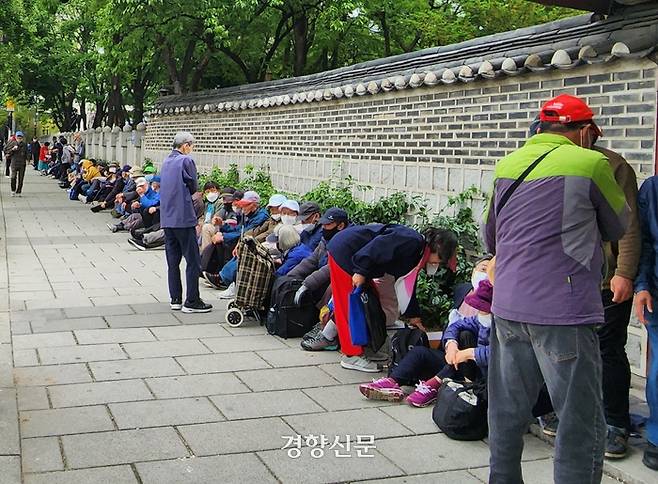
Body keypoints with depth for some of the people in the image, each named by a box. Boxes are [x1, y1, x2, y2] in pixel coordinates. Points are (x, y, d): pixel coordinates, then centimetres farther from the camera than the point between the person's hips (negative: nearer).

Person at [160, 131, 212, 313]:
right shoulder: (186, 161, -10)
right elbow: (194, 187, -5)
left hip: (167, 218, 8)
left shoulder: (166, 161, 14)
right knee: (192, 261, -3)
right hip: (183, 217, -8)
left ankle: (175, 299, 14)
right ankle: (192, 301, -2)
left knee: (173, 261, 10)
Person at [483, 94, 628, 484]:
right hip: (563, 310, -6)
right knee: (581, 426, 2)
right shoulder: (591, 164, -6)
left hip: (507, 307, 7)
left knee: (507, 415, 17)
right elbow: (617, 228, 8)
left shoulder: (507, 165, 11)